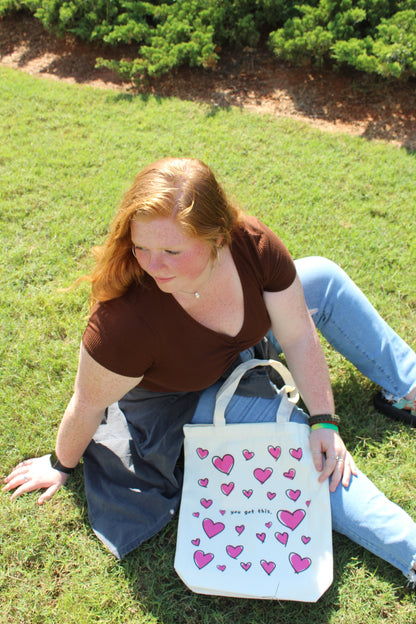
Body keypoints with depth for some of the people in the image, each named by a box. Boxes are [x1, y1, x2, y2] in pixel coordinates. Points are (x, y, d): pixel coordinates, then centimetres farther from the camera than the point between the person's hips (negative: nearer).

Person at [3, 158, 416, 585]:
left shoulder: (253, 244, -31)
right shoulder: (123, 320, -43)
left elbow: (299, 337, -18)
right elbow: (88, 406, -25)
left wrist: (325, 422, -18)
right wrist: (62, 466, -8)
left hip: (240, 348, 5)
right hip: (178, 399, -5)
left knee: (324, 277, 4)